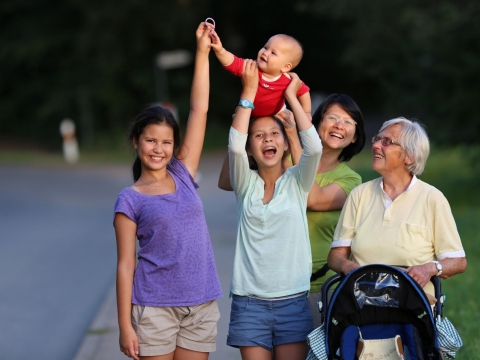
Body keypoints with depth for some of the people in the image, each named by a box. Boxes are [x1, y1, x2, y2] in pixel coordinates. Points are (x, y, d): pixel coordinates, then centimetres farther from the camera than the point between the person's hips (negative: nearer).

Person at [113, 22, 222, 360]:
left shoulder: (183, 176, 8)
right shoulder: (130, 200, -1)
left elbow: (199, 109, 6)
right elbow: (125, 264, -4)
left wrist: (203, 52, 3)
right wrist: (125, 326, -9)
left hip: (201, 306, 4)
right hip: (154, 307, -4)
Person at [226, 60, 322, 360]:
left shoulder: (297, 182, 5)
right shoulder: (246, 185, 5)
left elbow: (314, 147, -13)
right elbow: (235, 146, -13)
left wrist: (291, 95, -6)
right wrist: (249, 90, -11)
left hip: (292, 301, 0)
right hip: (250, 301, 0)